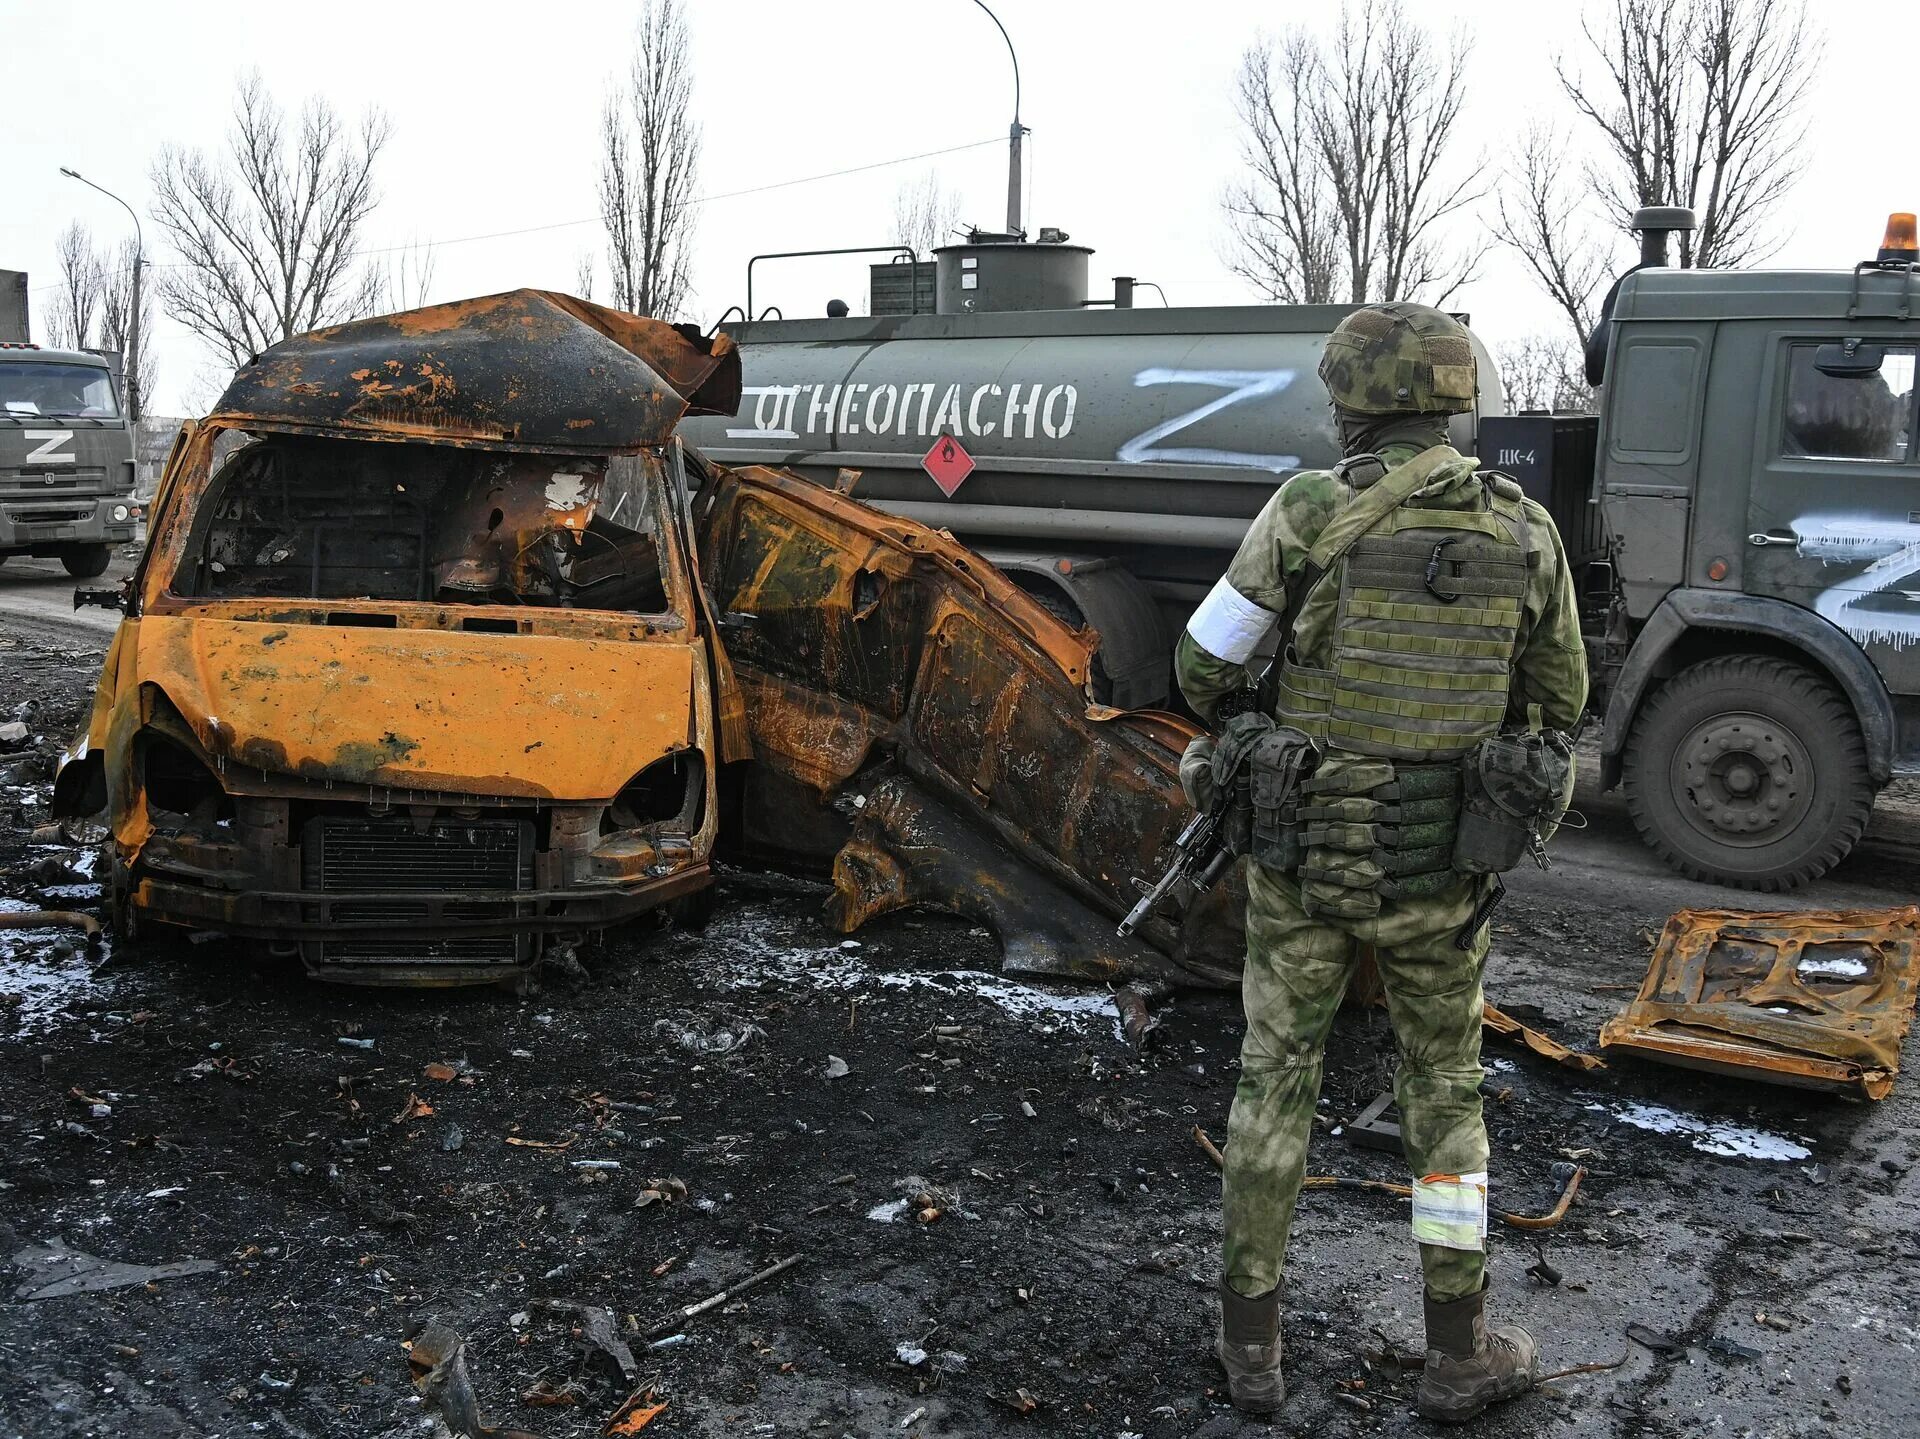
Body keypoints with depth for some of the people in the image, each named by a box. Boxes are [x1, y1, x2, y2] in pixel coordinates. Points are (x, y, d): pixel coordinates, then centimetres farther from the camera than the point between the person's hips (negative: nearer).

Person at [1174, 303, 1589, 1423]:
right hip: (1441, 872, 2)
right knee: (1448, 1092, 18)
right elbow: (1559, 704, 7)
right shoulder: (1525, 532, -4)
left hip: (1303, 857, -1)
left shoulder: (1307, 514, -13)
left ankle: (1252, 1339, 23)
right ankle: (1460, 1353, 26)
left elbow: (1205, 666, -5)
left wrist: (1246, 729, 17)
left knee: (1277, 1079, 14)